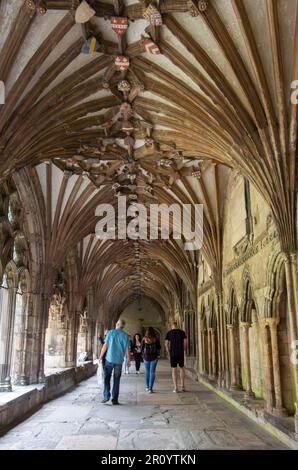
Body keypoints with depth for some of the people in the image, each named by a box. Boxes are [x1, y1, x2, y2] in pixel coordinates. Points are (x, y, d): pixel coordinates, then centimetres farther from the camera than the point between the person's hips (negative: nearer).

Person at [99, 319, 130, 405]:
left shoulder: (111, 332, -4)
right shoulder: (125, 335, -1)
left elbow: (105, 346, -4)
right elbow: (127, 349, -1)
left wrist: (101, 356, 6)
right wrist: (128, 360, 9)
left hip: (109, 359, -1)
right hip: (119, 360, 1)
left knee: (107, 378, 11)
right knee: (116, 380, 9)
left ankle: (106, 396, 3)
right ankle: (115, 399, 9)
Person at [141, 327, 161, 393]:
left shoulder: (144, 339, -6)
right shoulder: (156, 339, -7)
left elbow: (141, 348, -1)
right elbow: (159, 349, -2)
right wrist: (158, 355, 12)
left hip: (146, 357, 1)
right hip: (154, 358, -1)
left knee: (147, 372, 17)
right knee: (152, 372, 1)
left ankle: (147, 387, 27)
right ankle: (150, 388, -4)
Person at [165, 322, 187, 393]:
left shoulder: (169, 333, 2)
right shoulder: (182, 332, 2)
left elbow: (166, 344, -3)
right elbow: (185, 343, -3)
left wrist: (169, 352, 8)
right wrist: (183, 351, 9)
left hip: (172, 353, -1)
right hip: (181, 353, 1)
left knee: (174, 370, 4)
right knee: (182, 368, 16)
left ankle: (175, 388, 2)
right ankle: (182, 386, 12)